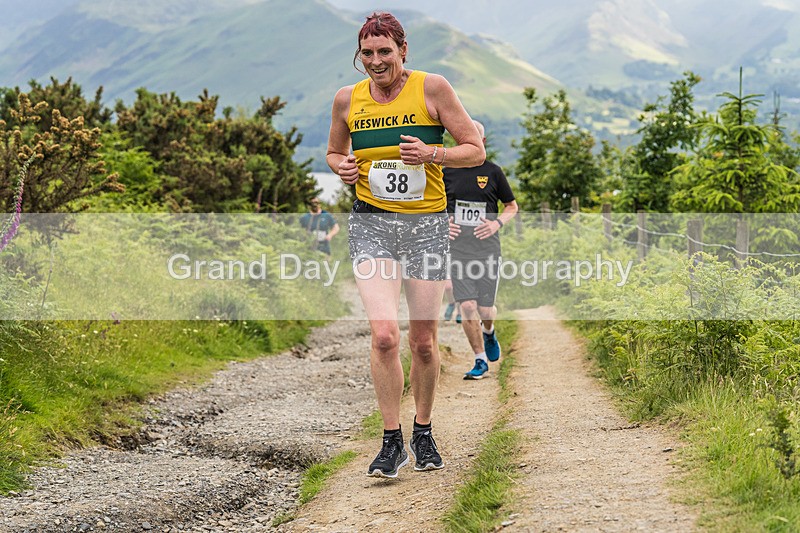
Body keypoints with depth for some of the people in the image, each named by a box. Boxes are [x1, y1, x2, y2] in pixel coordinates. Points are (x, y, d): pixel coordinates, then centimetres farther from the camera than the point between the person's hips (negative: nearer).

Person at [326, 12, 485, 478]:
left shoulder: (432, 88, -3)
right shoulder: (348, 99, 5)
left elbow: (475, 150, 0)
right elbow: (334, 152, 22)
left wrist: (431, 154, -17)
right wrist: (341, 167, -2)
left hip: (427, 224, 0)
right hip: (372, 224, 1)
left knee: (424, 342, 6)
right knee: (384, 334, -17)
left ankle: (423, 432, 29)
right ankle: (392, 442, -5)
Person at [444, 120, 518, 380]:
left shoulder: (493, 172, 4)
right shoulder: (448, 172, 7)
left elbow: (512, 206, 13)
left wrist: (497, 223, -6)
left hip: (487, 249, -1)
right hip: (457, 248, 1)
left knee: (485, 310, -1)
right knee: (467, 307, -9)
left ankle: (489, 332, 36)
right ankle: (480, 361, 5)